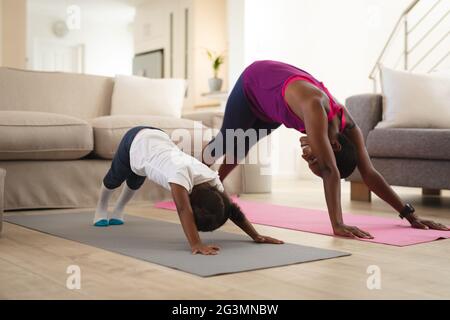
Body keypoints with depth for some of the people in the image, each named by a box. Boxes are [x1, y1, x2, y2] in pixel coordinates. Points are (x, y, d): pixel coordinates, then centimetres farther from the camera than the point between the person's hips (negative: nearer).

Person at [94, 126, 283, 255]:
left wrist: (256, 236, -31)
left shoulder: (211, 179, -28)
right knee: (115, 178, 27)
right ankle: (102, 209, 58)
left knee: (135, 182, 32)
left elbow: (232, 208, -24)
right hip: (135, 141, -5)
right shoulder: (181, 174, -46)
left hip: (158, 138, 5)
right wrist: (196, 245, -69)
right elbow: (183, 210, -58)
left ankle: (118, 211, 62)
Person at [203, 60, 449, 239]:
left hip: (272, 103, 5)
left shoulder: (347, 126, -28)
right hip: (253, 83, -5)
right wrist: (337, 225, -56)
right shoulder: (315, 109, -47)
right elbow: (331, 171, -53)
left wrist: (410, 215, -26)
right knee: (227, 142, 11)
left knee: (239, 149, 22)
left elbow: (369, 174, -24)